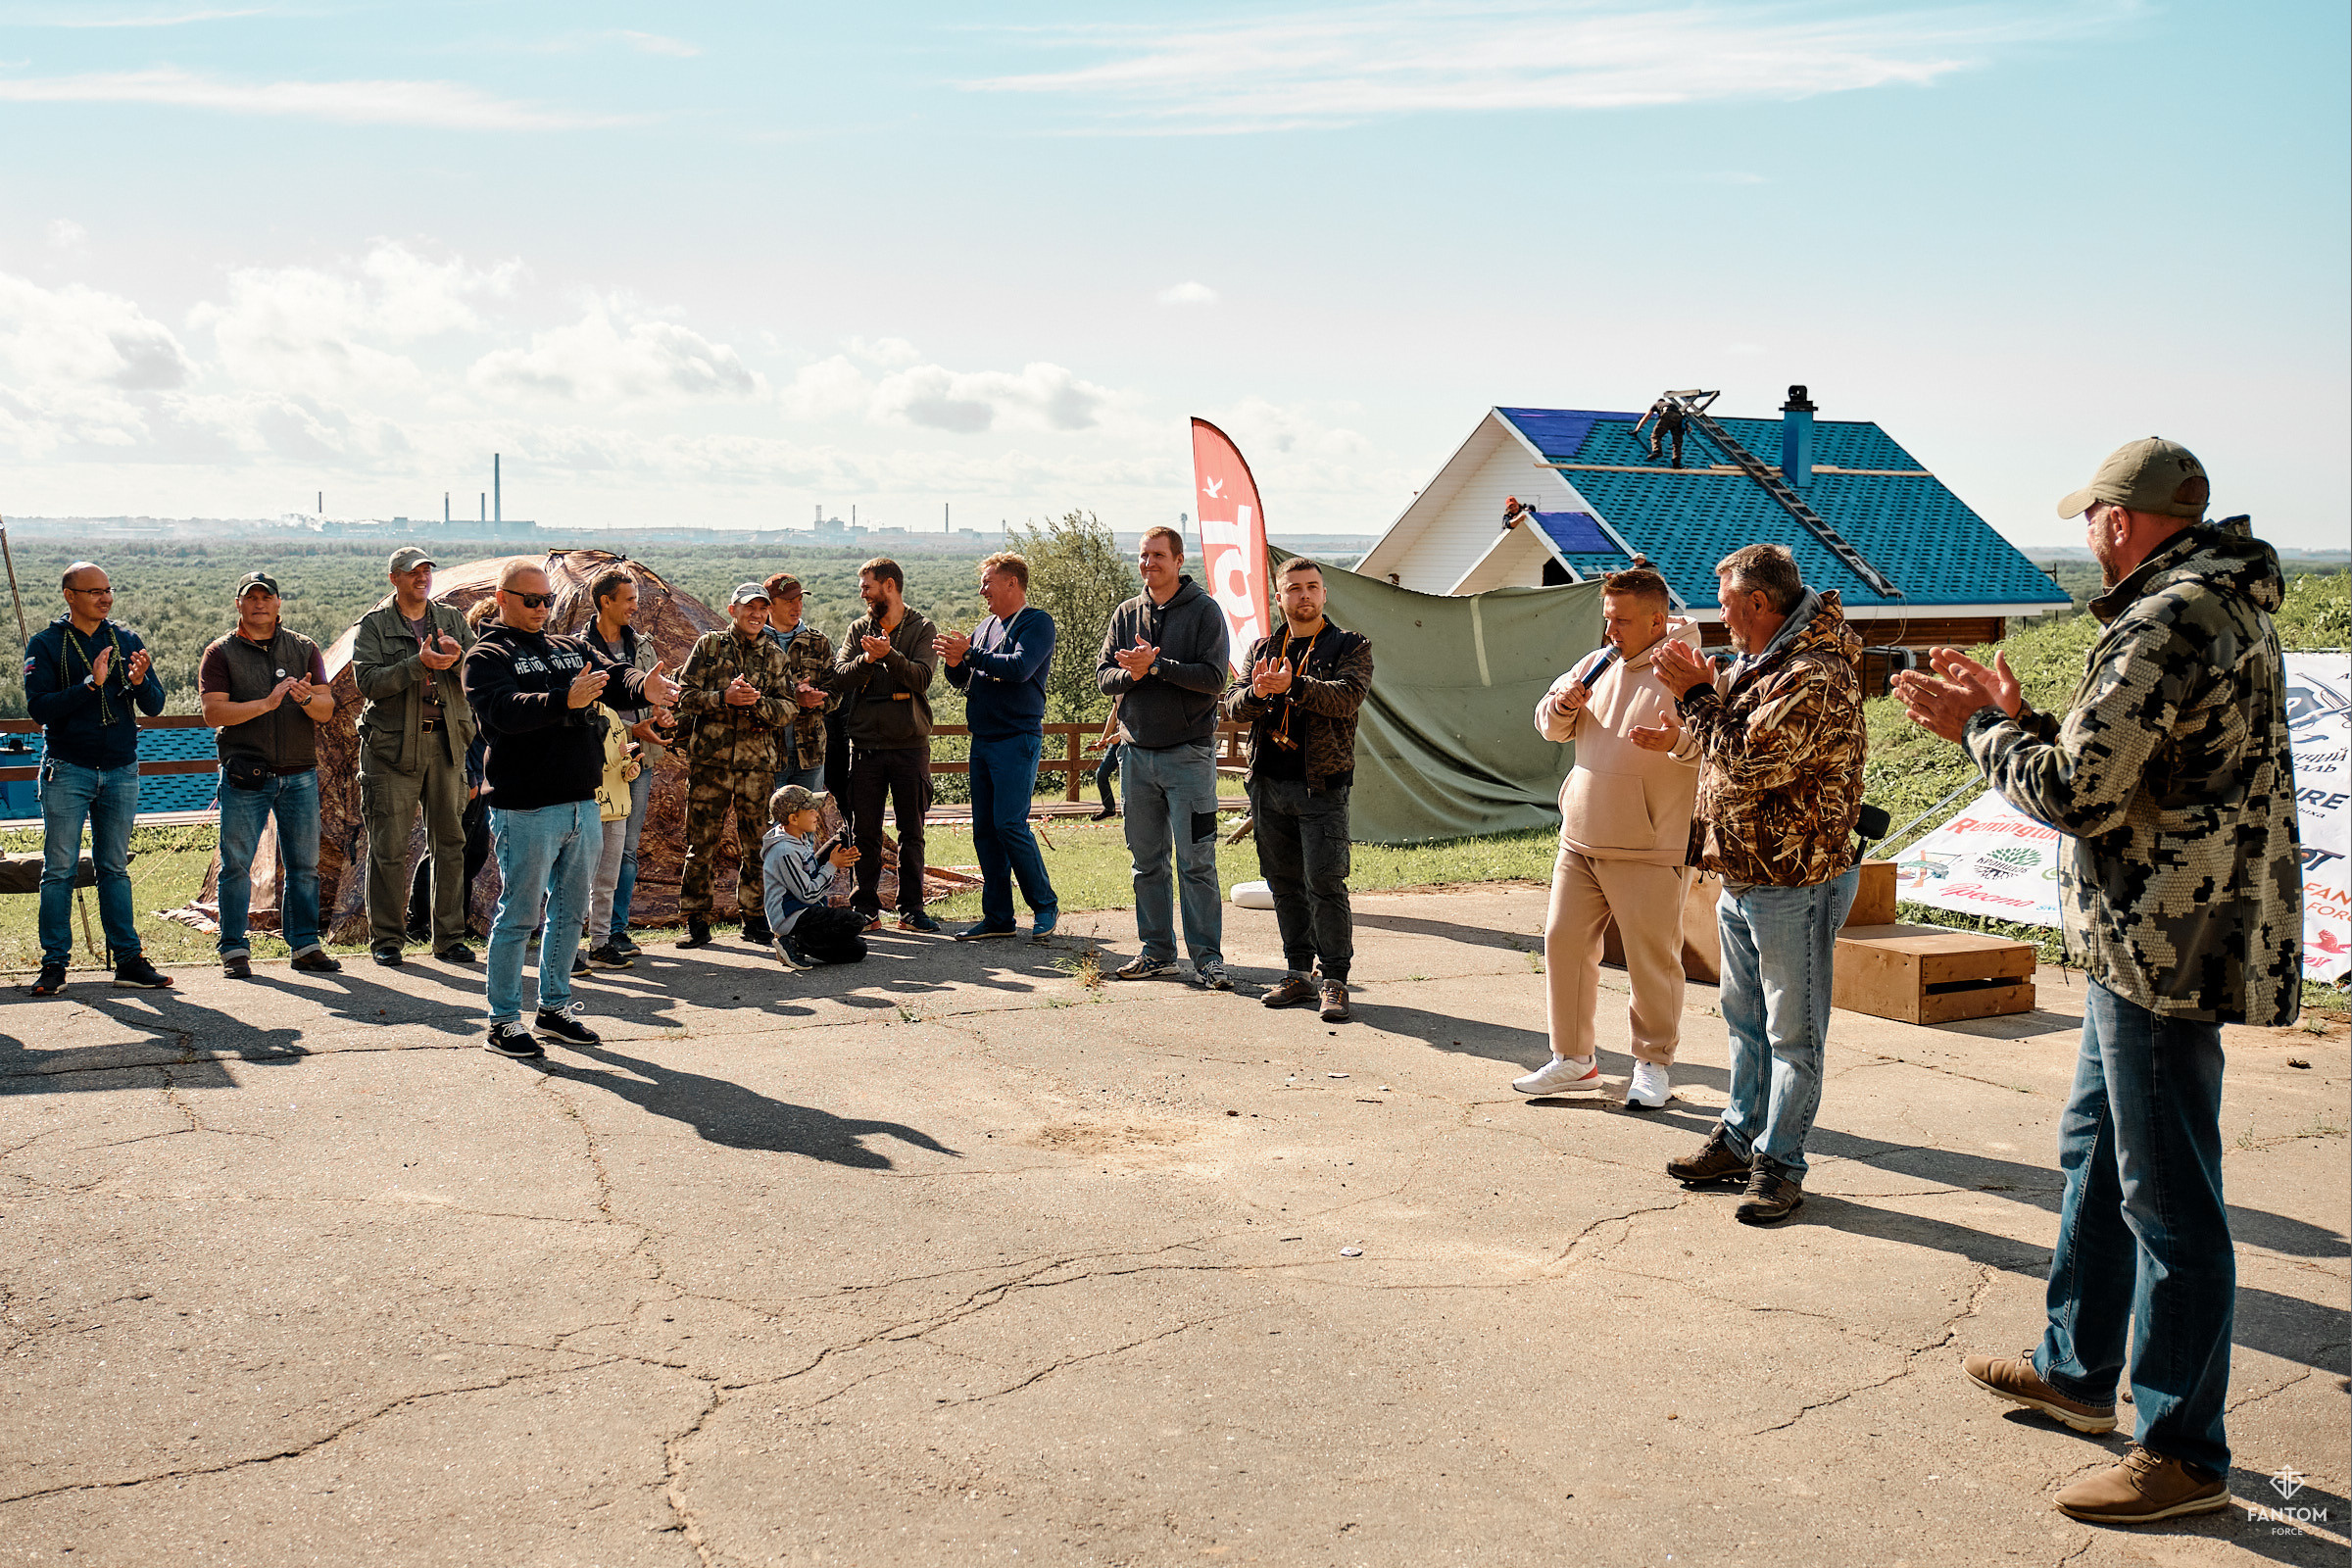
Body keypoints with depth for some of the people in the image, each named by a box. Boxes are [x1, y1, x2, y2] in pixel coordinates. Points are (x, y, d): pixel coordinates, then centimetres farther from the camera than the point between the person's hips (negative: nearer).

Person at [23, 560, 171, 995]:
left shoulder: (127, 640, 9)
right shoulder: (45, 644, -1)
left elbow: (155, 706, 5)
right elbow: (38, 707, -12)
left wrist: (139, 682, -16)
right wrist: (91, 684, -22)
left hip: (121, 771, 3)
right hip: (67, 771, -3)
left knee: (115, 868, 8)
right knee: (59, 869, -1)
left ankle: (129, 959, 9)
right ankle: (54, 963, 5)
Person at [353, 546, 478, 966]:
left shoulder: (453, 620, 12)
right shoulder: (373, 625, 1)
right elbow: (368, 682, -12)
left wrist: (458, 659, -16)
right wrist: (418, 664, -22)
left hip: (446, 742, 3)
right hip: (392, 744, -3)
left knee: (449, 842, 5)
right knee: (389, 847, -2)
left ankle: (449, 938, 12)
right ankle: (386, 938, 9)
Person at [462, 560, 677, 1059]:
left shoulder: (572, 649, 16)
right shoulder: (487, 657, -3)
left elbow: (614, 679, 1)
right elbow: (504, 710, -21)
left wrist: (643, 687, -23)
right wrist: (565, 700, -37)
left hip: (582, 805, 7)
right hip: (525, 810, -7)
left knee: (570, 910, 14)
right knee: (519, 914, -1)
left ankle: (554, 1007, 26)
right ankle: (504, 1021, 7)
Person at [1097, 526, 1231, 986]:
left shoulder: (1204, 611, -3)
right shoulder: (1126, 614, 11)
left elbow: (1214, 679, -13)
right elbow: (1103, 676, 7)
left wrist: (1156, 664, -18)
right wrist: (1131, 674, -14)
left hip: (1188, 754, -5)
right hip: (1138, 753, 5)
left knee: (1196, 862, -4)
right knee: (1147, 860, 10)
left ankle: (1207, 956, 1)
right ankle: (1157, 951, 20)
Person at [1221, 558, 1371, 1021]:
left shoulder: (1350, 645, 3)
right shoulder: (1263, 649, 15)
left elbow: (1348, 696, -15)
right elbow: (1234, 706, 6)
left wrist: (1293, 685, -27)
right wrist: (1257, 692, -17)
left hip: (1322, 785, -5)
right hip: (1269, 783, 5)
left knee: (1325, 883, -9)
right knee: (1285, 884, 10)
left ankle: (1334, 980, -1)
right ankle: (1299, 973, 20)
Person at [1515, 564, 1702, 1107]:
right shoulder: (1596, 665, 11)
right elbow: (1551, 726, 19)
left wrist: (1677, 741, -38)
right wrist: (1563, 705, -3)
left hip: (1650, 848, -6)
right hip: (1580, 839, 6)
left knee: (1652, 957, 1)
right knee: (1564, 940, 7)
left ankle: (1654, 1065, 18)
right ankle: (1573, 1060, 19)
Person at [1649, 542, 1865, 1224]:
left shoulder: (1816, 677, -21)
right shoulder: (1757, 664, 12)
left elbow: (1753, 762, -28)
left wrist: (1697, 695, -18)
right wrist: (1690, 728, 7)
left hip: (1794, 885, -10)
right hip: (1742, 879, 10)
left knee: (1791, 1033, 1)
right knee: (1745, 1018, 19)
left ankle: (1780, 1164, 9)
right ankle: (1740, 1138, 31)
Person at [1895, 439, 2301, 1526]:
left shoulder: (2167, 623, -20)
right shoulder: (2224, 609, 15)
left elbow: (2077, 794, -21)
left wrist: (1979, 730, -6)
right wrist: (2017, 717, 12)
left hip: (2165, 948, -11)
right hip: (2145, 943, 11)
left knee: (2169, 1201, -3)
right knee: (2095, 1155, 22)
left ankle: (2184, 1454, 8)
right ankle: (2076, 1371, 36)